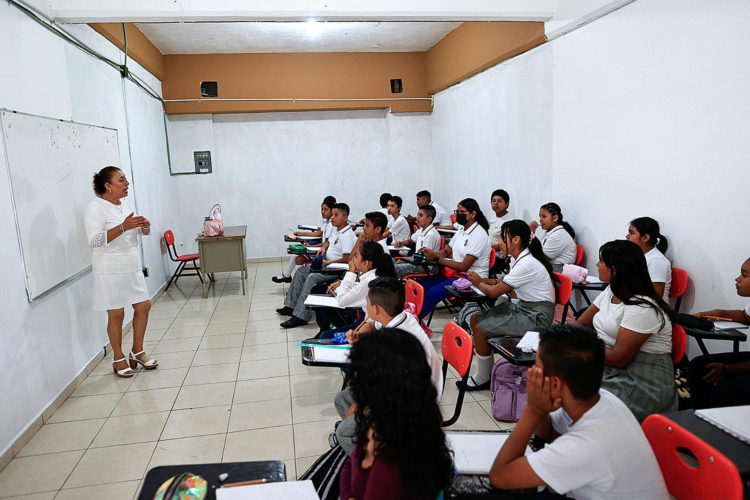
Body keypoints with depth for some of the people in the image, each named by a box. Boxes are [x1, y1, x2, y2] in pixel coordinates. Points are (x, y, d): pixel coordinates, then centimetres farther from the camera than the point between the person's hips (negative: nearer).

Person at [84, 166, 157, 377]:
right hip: (111, 271, -8)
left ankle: (137, 352, 26)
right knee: (116, 315, 1)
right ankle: (119, 359, 18)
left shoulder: (123, 204, 11)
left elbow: (143, 232, 19)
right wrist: (123, 226, -30)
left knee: (143, 306, 10)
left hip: (132, 267, 8)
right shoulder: (96, 207, -13)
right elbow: (94, 240, -24)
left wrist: (144, 226, -4)